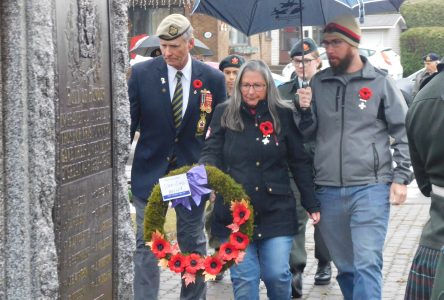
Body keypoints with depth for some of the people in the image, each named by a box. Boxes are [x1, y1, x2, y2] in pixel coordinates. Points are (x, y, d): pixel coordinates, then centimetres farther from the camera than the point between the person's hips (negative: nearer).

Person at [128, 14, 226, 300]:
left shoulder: (213, 79, -4)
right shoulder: (142, 73, -6)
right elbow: (127, 123, -1)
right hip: (150, 170, -1)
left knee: (193, 244, 12)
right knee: (147, 245, 2)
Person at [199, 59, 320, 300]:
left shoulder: (283, 115, 4)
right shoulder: (224, 113, 4)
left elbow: (300, 162, 7)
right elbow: (211, 153, 0)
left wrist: (312, 204, 6)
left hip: (276, 210, 0)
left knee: (277, 274, -3)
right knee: (243, 278, 0)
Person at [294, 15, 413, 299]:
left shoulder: (381, 82, -1)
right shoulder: (319, 82, 9)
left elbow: (404, 133, 1)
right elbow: (308, 132, 12)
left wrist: (401, 178, -6)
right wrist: (304, 110, -7)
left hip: (370, 189, -4)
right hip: (328, 190, 4)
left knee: (367, 264, -11)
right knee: (345, 266, 15)